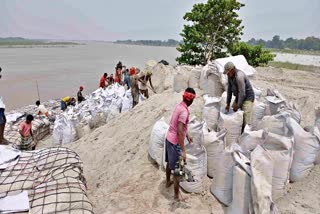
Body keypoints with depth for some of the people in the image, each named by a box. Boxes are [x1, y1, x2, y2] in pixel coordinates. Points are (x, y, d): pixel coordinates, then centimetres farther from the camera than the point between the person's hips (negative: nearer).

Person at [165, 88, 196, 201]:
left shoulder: (179, 105, 4)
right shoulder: (184, 111, -25)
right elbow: (179, 131, -30)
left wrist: (187, 136, 26)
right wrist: (183, 150, -28)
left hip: (169, 138, 9)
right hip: (175, 142, -9)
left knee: (169, 163, 27)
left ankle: (168, 182, 48)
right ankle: (176, 195, 17)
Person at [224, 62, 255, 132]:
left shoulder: (239, 77, -29)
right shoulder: (230, 76, -2)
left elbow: (242, 93, -27)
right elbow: (229, 90, 4)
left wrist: (238, 106, -17)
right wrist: (228, 104, 4)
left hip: (247, 98, -9)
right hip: (239, 97, 9)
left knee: (245, 121, -11)